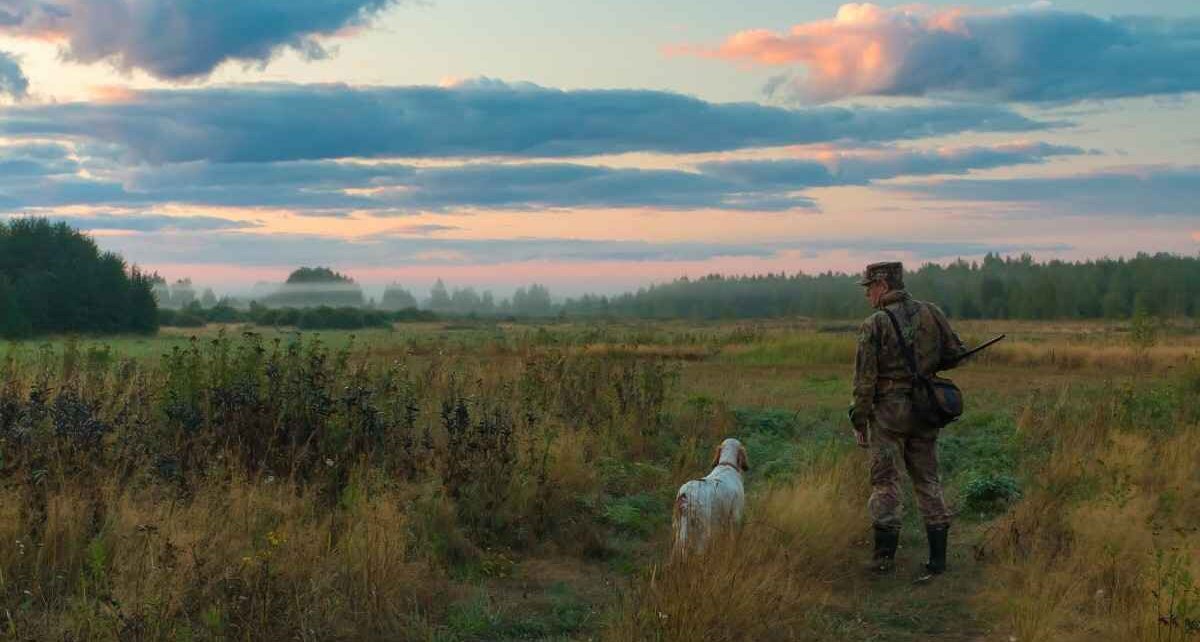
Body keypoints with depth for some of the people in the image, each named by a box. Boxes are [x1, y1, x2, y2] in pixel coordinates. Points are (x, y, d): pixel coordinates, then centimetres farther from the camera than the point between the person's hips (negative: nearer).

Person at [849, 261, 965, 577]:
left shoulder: (874, 324, -10)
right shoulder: (931, 313, 2)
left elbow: (864, 378, -11)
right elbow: (955, 353, 6)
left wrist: (859, 422, -4)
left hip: (889, 409, -4)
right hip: (924, 409, 4)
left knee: (885, 481, 4)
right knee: (927, 480, 11)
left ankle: (885, 556, 4)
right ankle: (938, 556, 10)